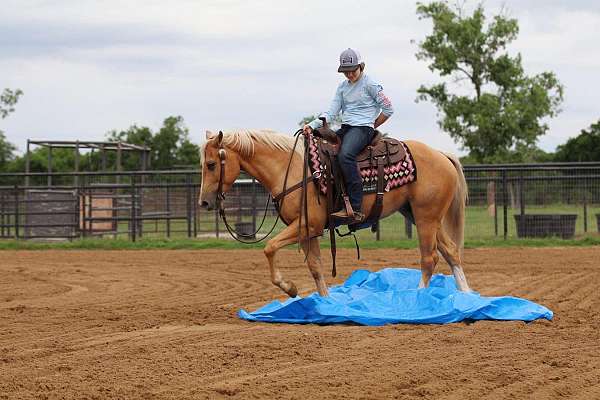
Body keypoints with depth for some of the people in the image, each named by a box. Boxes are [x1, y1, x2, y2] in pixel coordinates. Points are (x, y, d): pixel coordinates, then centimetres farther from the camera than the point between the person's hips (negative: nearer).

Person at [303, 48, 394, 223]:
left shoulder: (370, 84, -1)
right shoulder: (342, 87, 17)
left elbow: (388, 109, 1)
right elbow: (331, 112, 8)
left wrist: (372, 127, 2)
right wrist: (313, 125, -7)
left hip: (362, 128, -8)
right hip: (345, 129, 8)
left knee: (345, 155, -34)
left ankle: (355, 209, -39)